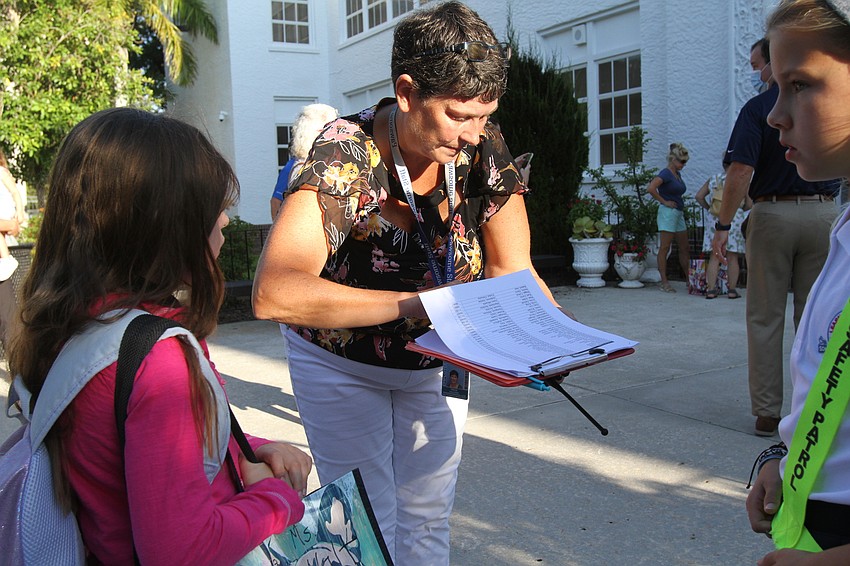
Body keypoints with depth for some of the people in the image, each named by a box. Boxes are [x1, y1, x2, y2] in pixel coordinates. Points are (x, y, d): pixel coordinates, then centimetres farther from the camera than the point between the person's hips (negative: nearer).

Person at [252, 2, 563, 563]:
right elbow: (275, 293, -42)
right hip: (343, 365, -4)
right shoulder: (345, 155, -30)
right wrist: (414, 304, -47)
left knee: (428, 520, 14)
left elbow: (512, 270, -8)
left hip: (434, 364, 4)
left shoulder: (485, 151, -16)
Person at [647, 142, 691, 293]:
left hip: (679, 213, 9)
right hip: (668, 213, -9)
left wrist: (680, 203, 13)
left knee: (684, 248, 11)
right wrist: (664, 202, -16)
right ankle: (664, 282, -2)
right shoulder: (666, 173, -11)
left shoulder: (678, 174, 15)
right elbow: (650, 189, -25)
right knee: (664, 248, -4)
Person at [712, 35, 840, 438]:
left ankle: (766, 413, 8)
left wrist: (723, 226, -11)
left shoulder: (758, 108, -7)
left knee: (765, 318, 4)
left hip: (771, 215, -3)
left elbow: (741, 171, -15)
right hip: (823, 213, 3)